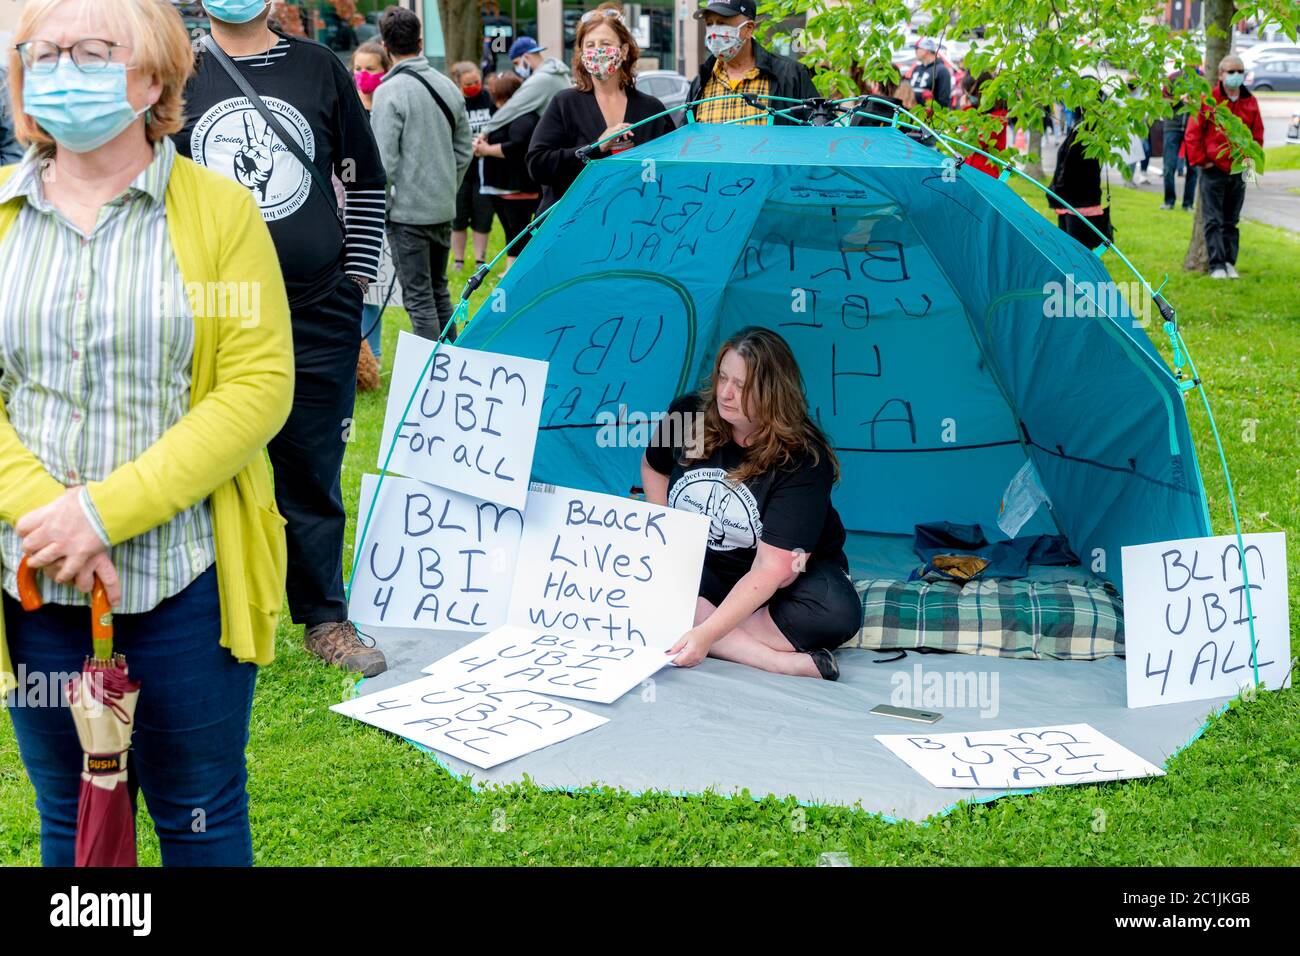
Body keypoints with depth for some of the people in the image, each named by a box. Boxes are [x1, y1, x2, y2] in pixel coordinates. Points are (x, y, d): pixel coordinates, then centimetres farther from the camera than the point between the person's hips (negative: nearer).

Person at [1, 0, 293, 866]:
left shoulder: (221, 210, -3)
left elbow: (260, 387, -10)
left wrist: (107, 510, -18)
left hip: (187, 580, -2)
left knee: (200, 817, 10)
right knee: (70, 818, 16)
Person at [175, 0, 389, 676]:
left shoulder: (321, 69, 7)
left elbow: (365, 182, 13)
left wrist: (355, 279, 7)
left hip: (319, 316, 1)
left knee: (313, 475, 9)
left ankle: (325, 620, 22)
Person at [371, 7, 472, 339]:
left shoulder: (389, 92, -13)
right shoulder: (449, 87, 6)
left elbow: (385, 159, -16)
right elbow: (464, 150, 11)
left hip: (408, 211, -6)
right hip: (443, 209, 6)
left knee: (419, 298, -2)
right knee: (439, 291, 17)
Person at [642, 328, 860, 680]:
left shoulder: (802, 461, -24)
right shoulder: (687, 414, -10)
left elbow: (773, 567, -30)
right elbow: (654, 468, 14)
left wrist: (708, 632, -39)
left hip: (788, 575, -3)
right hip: (697, 566, 4)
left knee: (837, 611, -36)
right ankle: (777, 660, -36)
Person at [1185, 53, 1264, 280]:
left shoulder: (1250, 102, 7)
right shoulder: (1208, 100, -4)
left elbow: (1257, 134, 14)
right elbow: (1193, 133, -4)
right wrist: (1200, 160, -7)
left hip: (1238, 171, 4)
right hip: (1213, 170, -4)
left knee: (1232, 221, 10)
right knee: (1214, 221, -5)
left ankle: (1230, 263, 15)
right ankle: (1217, 265, -6)